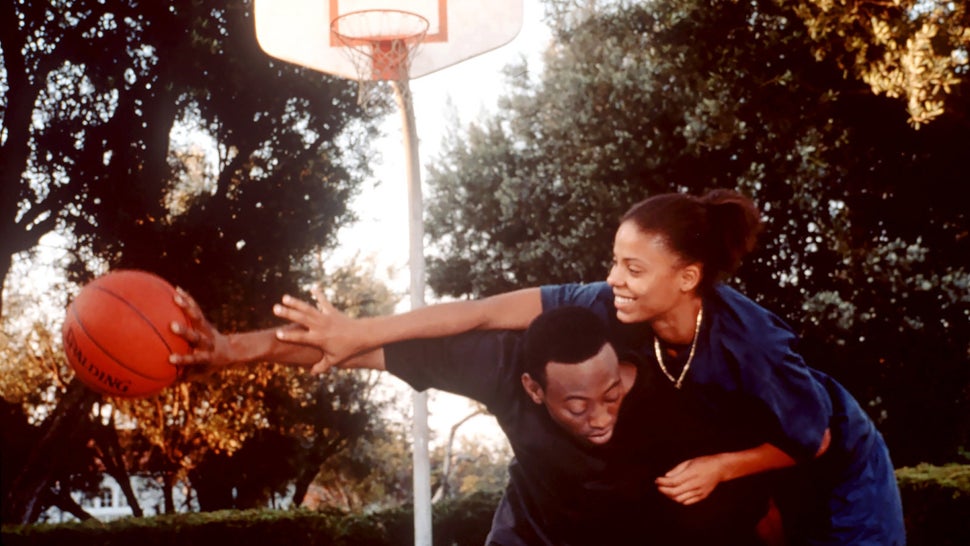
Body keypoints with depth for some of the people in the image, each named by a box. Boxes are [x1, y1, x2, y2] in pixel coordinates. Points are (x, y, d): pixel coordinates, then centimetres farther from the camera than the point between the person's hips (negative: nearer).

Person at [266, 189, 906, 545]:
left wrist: (718, 469, -31)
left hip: (835, 475, -4)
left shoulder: (750, 345, -39)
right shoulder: (619, 308, -28)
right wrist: (361, 333, -37)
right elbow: (492, 311, -34)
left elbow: (815, 440, -22)